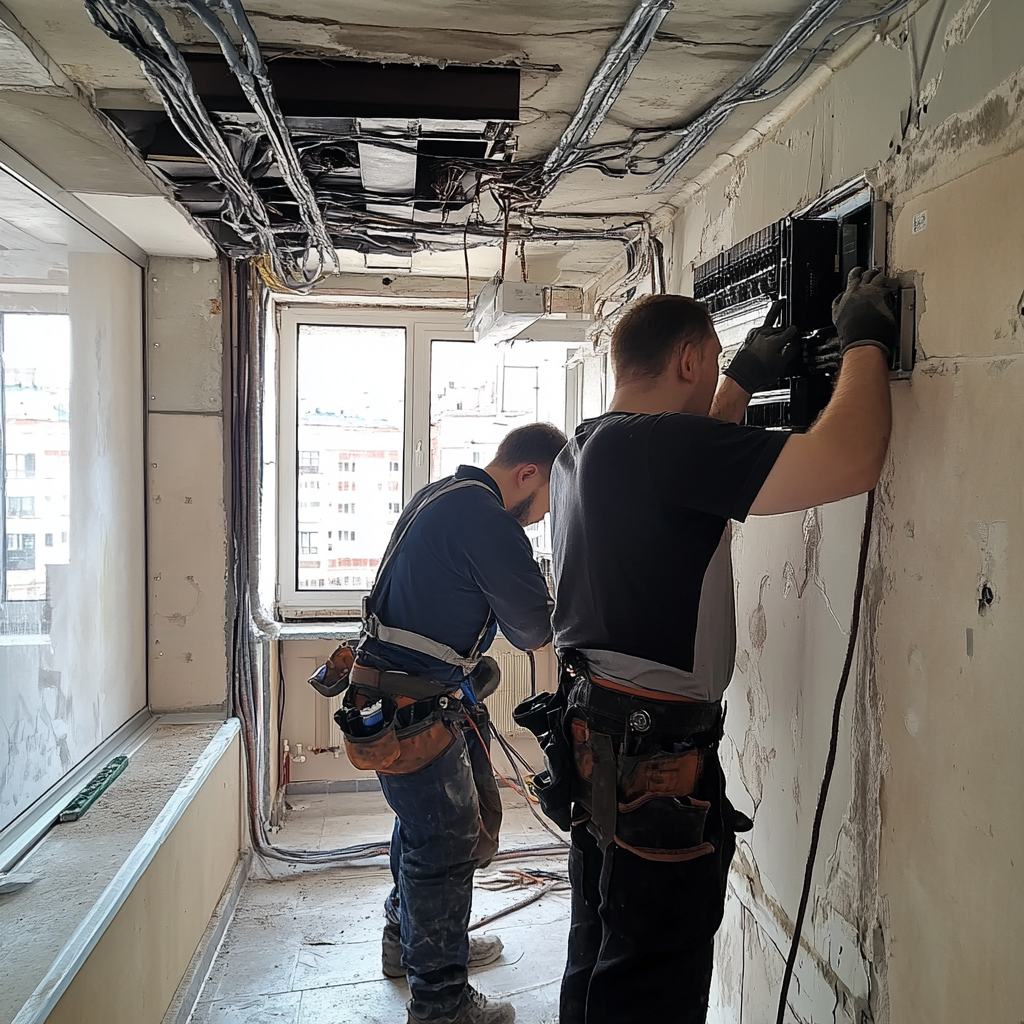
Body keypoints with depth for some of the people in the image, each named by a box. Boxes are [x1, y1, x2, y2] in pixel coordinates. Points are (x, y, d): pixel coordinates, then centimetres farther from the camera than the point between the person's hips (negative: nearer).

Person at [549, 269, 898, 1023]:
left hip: (600, 734, 10)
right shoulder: (658, 443, -21)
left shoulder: (584, 450, 8)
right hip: (656, 759, -9)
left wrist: (745, 382, 29)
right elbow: (849, 462, -27)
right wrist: (865, 341, -10)